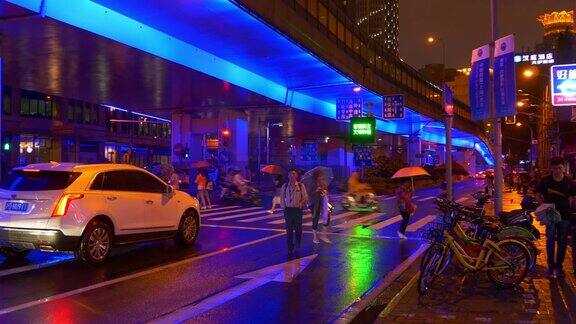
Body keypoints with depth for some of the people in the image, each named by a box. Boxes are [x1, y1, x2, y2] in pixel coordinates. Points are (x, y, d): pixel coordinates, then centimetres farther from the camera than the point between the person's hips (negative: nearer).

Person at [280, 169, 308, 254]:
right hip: (288, 210, 2)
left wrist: (300, 204, -12)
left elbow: (305, 197, 0)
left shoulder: (301, 186, -2)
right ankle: (290, 248, 15)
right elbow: (282, 197, 12)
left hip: (298, 210, -1)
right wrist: (284, 207, 4)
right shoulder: (285, 186, 4)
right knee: (289, 230, 5)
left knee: (298, 229, 3)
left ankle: (298, 246, 20)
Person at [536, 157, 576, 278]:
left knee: (562, 242, 6)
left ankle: (558, 266, 15)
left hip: (565, 215, 1)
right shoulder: (546, 180, -5)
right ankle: (550, 265, 15)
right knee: (550, 240, 4)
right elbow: (538, 194, 5)